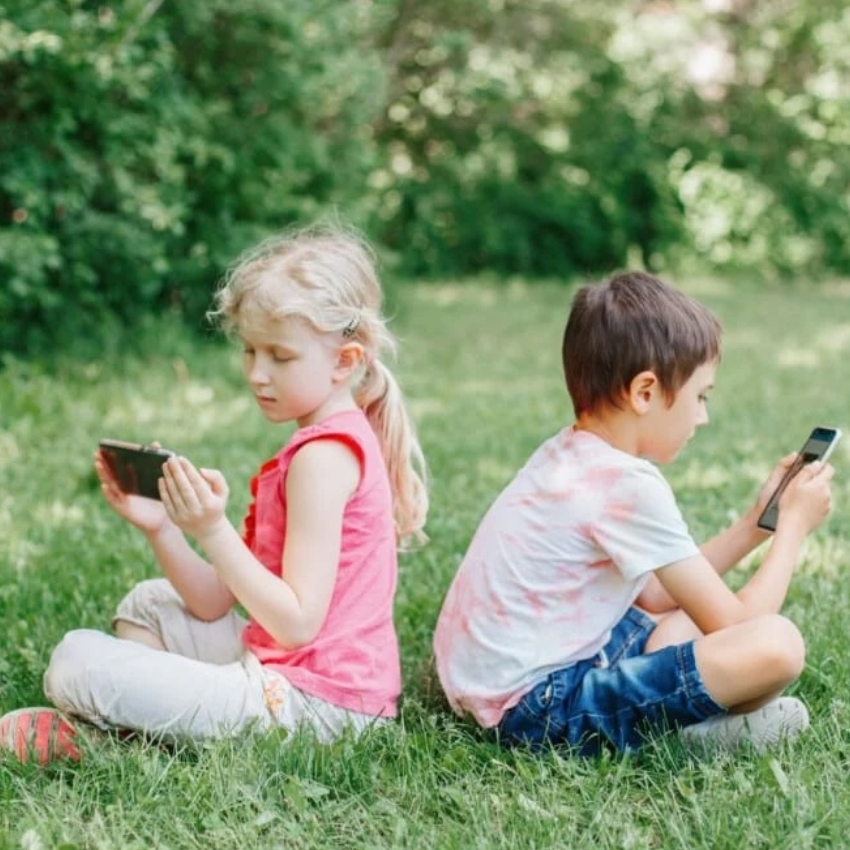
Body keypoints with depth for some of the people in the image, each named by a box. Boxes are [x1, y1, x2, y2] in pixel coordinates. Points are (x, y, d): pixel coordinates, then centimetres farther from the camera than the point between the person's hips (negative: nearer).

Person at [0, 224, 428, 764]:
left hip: (312, 702, -11)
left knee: (79, 661, -16)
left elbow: (297, 623, -24)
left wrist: (212, 531, -27)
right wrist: (160, 527, -5)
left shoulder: (323, 455, -17)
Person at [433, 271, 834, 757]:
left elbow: (657, 594, 17)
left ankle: (668, 714, 4)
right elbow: (735, 623, -11)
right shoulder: (630, 485, -18)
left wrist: (754, 524, 18)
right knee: (777, 645, -22)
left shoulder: (570, 454, 9)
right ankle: (681, 730, 2)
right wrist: (794, 524, 3)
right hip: (539, 707, -11)